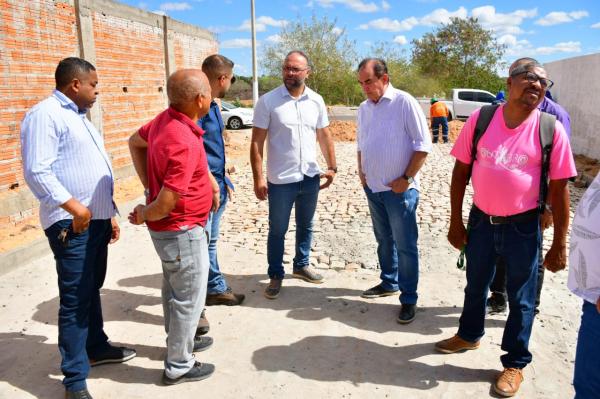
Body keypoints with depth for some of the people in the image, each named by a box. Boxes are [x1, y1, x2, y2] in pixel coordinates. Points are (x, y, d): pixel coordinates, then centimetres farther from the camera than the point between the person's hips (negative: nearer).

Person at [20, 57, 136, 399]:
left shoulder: (80, 117, 19)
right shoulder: (45, 114, -11)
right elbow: (37, 171, -21)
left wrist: (110, 214, 21)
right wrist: (73, 207, -24)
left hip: (97, 220, 9)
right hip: (72, 224, -9)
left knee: (92, 290, 20)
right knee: (75, 300, -4)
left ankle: (96, 348, 36)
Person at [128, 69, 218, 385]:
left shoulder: (166, 119, -3)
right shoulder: (185, 143, -31)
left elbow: (135, 142, 16)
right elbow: (165, 204, -31)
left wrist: (149, 184, 11)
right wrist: (142, 215, -10)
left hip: (168, 228, 9)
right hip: (182, 231, -9)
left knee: (174, 289, 25)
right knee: (189, 298, 7)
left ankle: (179, 341, 45)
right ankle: (178, 366, 24)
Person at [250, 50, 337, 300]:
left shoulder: (316, 101, 2)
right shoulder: (268, 101, -9)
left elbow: (324, 136, 11)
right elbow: (257, 142, -10)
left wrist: (332, 167, 8)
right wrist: (258, 178, -14)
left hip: (310, 177, 4)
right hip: (280, 180, -4)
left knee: (305, 226, 18)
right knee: (277, 231, 8)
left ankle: (301, 265, 38)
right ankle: (275, 275, 24)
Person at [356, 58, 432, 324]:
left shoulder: (404, 102, -12)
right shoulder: (364, 108, 9)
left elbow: (423, 144, -13)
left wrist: (406, 178, -15)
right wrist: (361, 172, 8)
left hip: (399, 189, -6)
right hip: (373, 188, 7)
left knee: (405, 245, 0)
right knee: (384, 240, 19)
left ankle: (409, 298, 12)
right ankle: (389, 282, 36)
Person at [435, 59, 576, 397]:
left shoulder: (551, 130, -10)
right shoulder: (480, 119, -7)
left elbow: (559, 189, -6)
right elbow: (460, 172, -1)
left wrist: (560, 245, -6)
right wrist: (456, 223, 0)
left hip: (523, 227, -2)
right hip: (481, 221, 2)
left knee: (521, 299, 12)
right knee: (475, 286, 22)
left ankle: (515, 362, 33)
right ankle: (469, 335, 48)